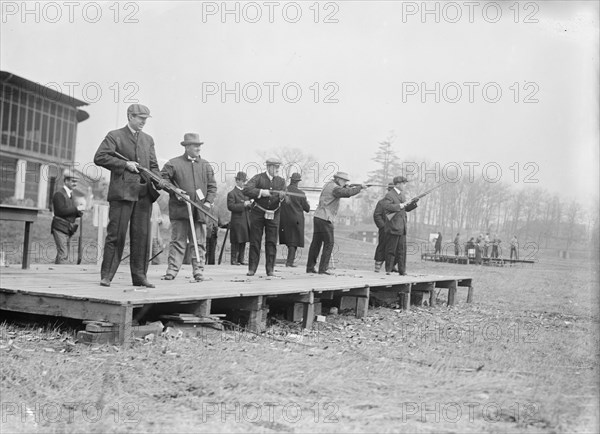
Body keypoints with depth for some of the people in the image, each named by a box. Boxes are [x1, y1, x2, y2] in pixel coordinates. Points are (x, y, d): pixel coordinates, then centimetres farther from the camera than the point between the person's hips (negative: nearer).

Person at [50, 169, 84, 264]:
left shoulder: (70, 195, 20)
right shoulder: (59, 194, -9)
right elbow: (61, 211, -20)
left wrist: (79, 212, -1)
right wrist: (76, 208, -18)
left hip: (68, 230, 9)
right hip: (60, 228, -9)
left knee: (65, 255, 10)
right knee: (63, 255, -15)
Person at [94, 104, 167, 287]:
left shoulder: (148, 139, 20)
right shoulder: (114, 136, 3)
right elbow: (99, 157, -5)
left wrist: (158, 181, 0)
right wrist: (125, 164, -11)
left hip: (144, 194, 5)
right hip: (122, 192, -5)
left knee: (142, 236, 5)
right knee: (116, 234, -4)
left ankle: (139, 277, 11)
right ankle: (106, 275, 3)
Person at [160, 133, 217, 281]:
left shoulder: (206, 165, 14)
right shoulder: (173, 163, 4)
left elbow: (212, 186, 13)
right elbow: (163, 178, 3)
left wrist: (209, 202, 0)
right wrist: (174, 189, -11)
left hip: (200, 211, 3)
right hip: (180, 209, -3)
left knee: (199, 242, 3)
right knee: (178, 241, -2)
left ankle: (198, 270, 8)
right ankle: (172, 270, 0)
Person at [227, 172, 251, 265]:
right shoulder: (232, 193, -5)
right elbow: (230, 206, -15)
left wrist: (250, 204, 2)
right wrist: (243, 205, -20)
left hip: (246, 221, 7)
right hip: (237, 221, -7)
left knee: (243, 242, 8)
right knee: (236, 242, -4)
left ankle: (241, 259, 15)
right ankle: (233, 259, 3)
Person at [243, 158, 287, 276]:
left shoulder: (281, 181, 6)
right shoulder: (258, 178, -4)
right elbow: (246, 190, -16)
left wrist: (282, 196, -24)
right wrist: (261, 192, -23)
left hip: (273, 214, 2)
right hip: (258, 213, -2)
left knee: (272, 242, 0)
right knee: (255, 241, 1)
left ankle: (270, 269, 7)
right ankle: (252, 268, 7)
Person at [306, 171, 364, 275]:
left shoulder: (329, 185, 18)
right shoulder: (334, 188, -12)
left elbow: (345, 193, 22)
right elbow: (348, 193, -23)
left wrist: (347, 187, 4)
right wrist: (360, 187, -11)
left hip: (317, 217, 9)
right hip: (325, 219, -9)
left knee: (316, 243, 11)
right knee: (329, 244, -3)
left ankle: (310, 267, 13)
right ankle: (322, 268, -5)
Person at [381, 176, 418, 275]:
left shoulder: (402, 195, 19)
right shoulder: (389, 195, -9)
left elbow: (406, 208, 24)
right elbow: (386, 206, -26)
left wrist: (413, 203, 6)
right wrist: (400, 206, -24)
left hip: (402, 228, 8)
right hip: (393, 228, -8)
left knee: (402, 250, 8)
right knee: (391, 249, -2)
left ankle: (402, 271, 12)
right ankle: (388, 270, 5)